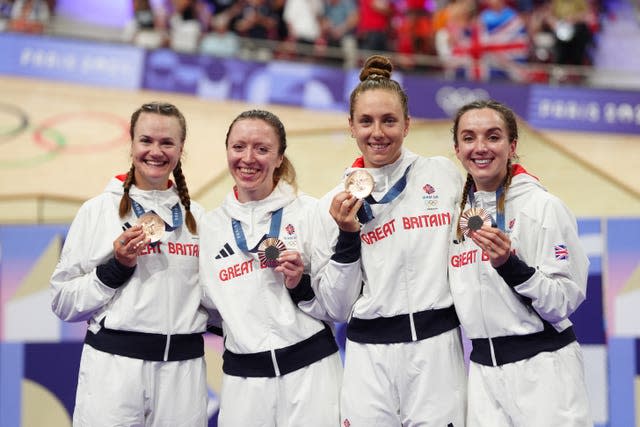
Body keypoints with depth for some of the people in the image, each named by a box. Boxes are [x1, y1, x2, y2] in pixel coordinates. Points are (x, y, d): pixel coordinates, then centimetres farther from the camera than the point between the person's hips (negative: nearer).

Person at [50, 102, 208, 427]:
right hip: (113, 366, -3)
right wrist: (117, 267, -13)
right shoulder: (98, 210, -1)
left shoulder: (197, 217, 9)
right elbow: (63, 302, -2)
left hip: (184, 371, 3)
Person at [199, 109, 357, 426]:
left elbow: (337, 308, -2)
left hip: (310, 372, -3)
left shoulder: (309, 212, -4)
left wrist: (300, 285, -17)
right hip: (243, 379, 3)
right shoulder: (210, 225, 8)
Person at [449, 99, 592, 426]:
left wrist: (510, 265, -24)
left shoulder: (543, 206, -8)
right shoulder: (458, 214, 9)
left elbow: (565, 300, -12)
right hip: (483, 371, 5)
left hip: (542, 367, -5)